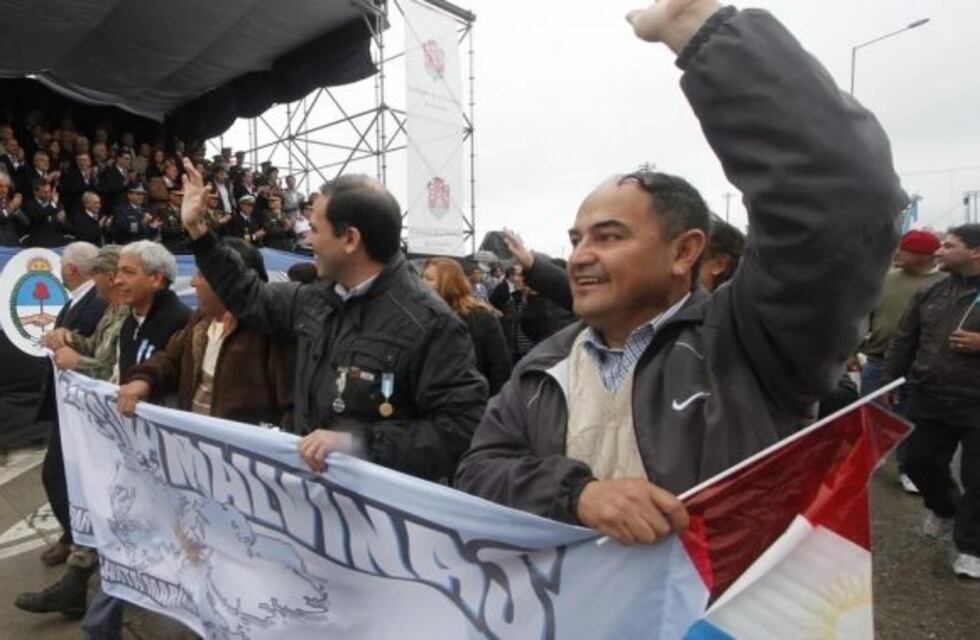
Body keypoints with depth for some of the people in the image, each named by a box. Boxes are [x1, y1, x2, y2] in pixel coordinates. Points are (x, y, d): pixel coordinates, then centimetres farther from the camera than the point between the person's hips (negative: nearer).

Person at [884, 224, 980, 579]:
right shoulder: (930, 294, 7)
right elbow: (904, 340, 12)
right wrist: (890, 380, 12)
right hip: (929, 399, 5)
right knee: (919, 462, 13)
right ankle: (944, 508, 43)